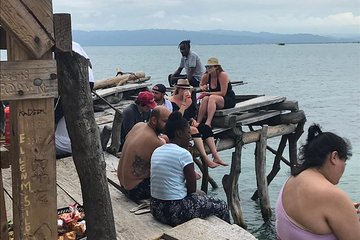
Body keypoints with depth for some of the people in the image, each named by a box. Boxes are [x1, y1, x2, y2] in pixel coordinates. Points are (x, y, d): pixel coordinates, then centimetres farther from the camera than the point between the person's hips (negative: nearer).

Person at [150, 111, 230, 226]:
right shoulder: (183, 153, -17)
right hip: (175, 213, -8)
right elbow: (192, 188, -13)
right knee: (221, 206, 10)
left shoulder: (157, 151, 6)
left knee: (201, 195, 31)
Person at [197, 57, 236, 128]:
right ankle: (198, 122, -32)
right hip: (214, 101, 5)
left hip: (229, 100, -5)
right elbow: (201, 85, 20)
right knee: (205, 98, -27)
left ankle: (208, 123, -46)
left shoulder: (222, 75, -17)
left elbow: (223, 93, -20)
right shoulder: (206, 76, -1)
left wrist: (208, 93, -19)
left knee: (212, 97, -33)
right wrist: (203, 87, -4)